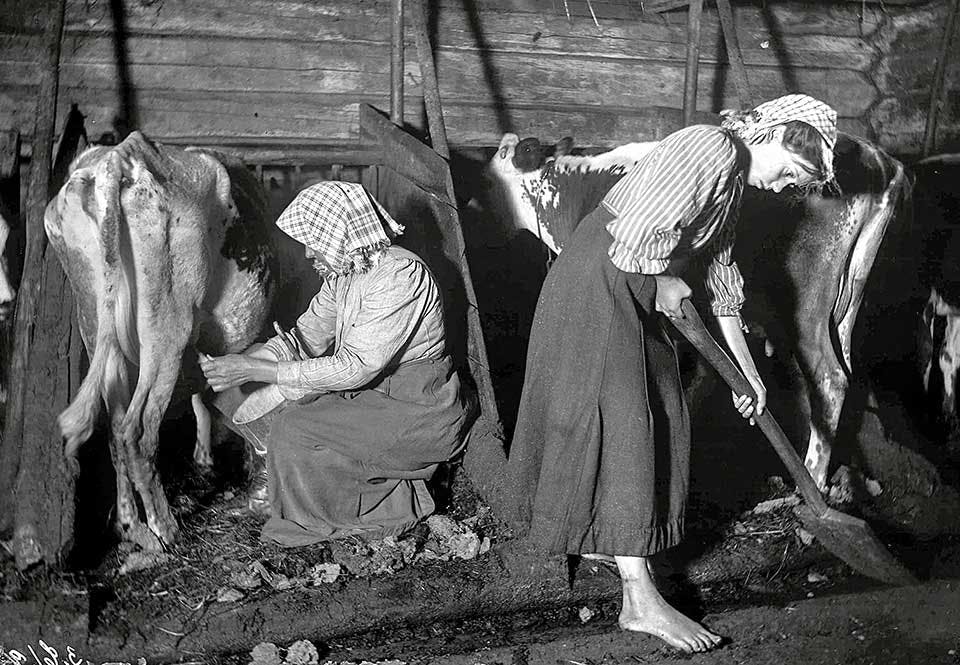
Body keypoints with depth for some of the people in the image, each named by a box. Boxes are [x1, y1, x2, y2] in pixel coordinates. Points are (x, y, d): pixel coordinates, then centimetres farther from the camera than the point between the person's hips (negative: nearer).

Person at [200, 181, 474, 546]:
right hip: (372, 393, 9)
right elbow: (308, 335, 7)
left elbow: (355, 368, -29)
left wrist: (257, 370, -27)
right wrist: (247, 362, -10)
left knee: (294, 430, -21)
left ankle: (389, 505, -2)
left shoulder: (400, 275, -26)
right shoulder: (345, 270, 2)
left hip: (418, 416, -9)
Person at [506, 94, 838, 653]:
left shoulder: (732, 181, 15)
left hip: (637, 297, 10)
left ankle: (596, 537, 29)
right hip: (597, 286, -10)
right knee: (621, 420, -12)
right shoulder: (711, 150, -18)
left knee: (658, 414, 12)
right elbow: (641, 236, -28)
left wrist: (747, 370, 21)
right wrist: (667, 282, -7)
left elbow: (722, 275, 21)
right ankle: (641, 601, -10)